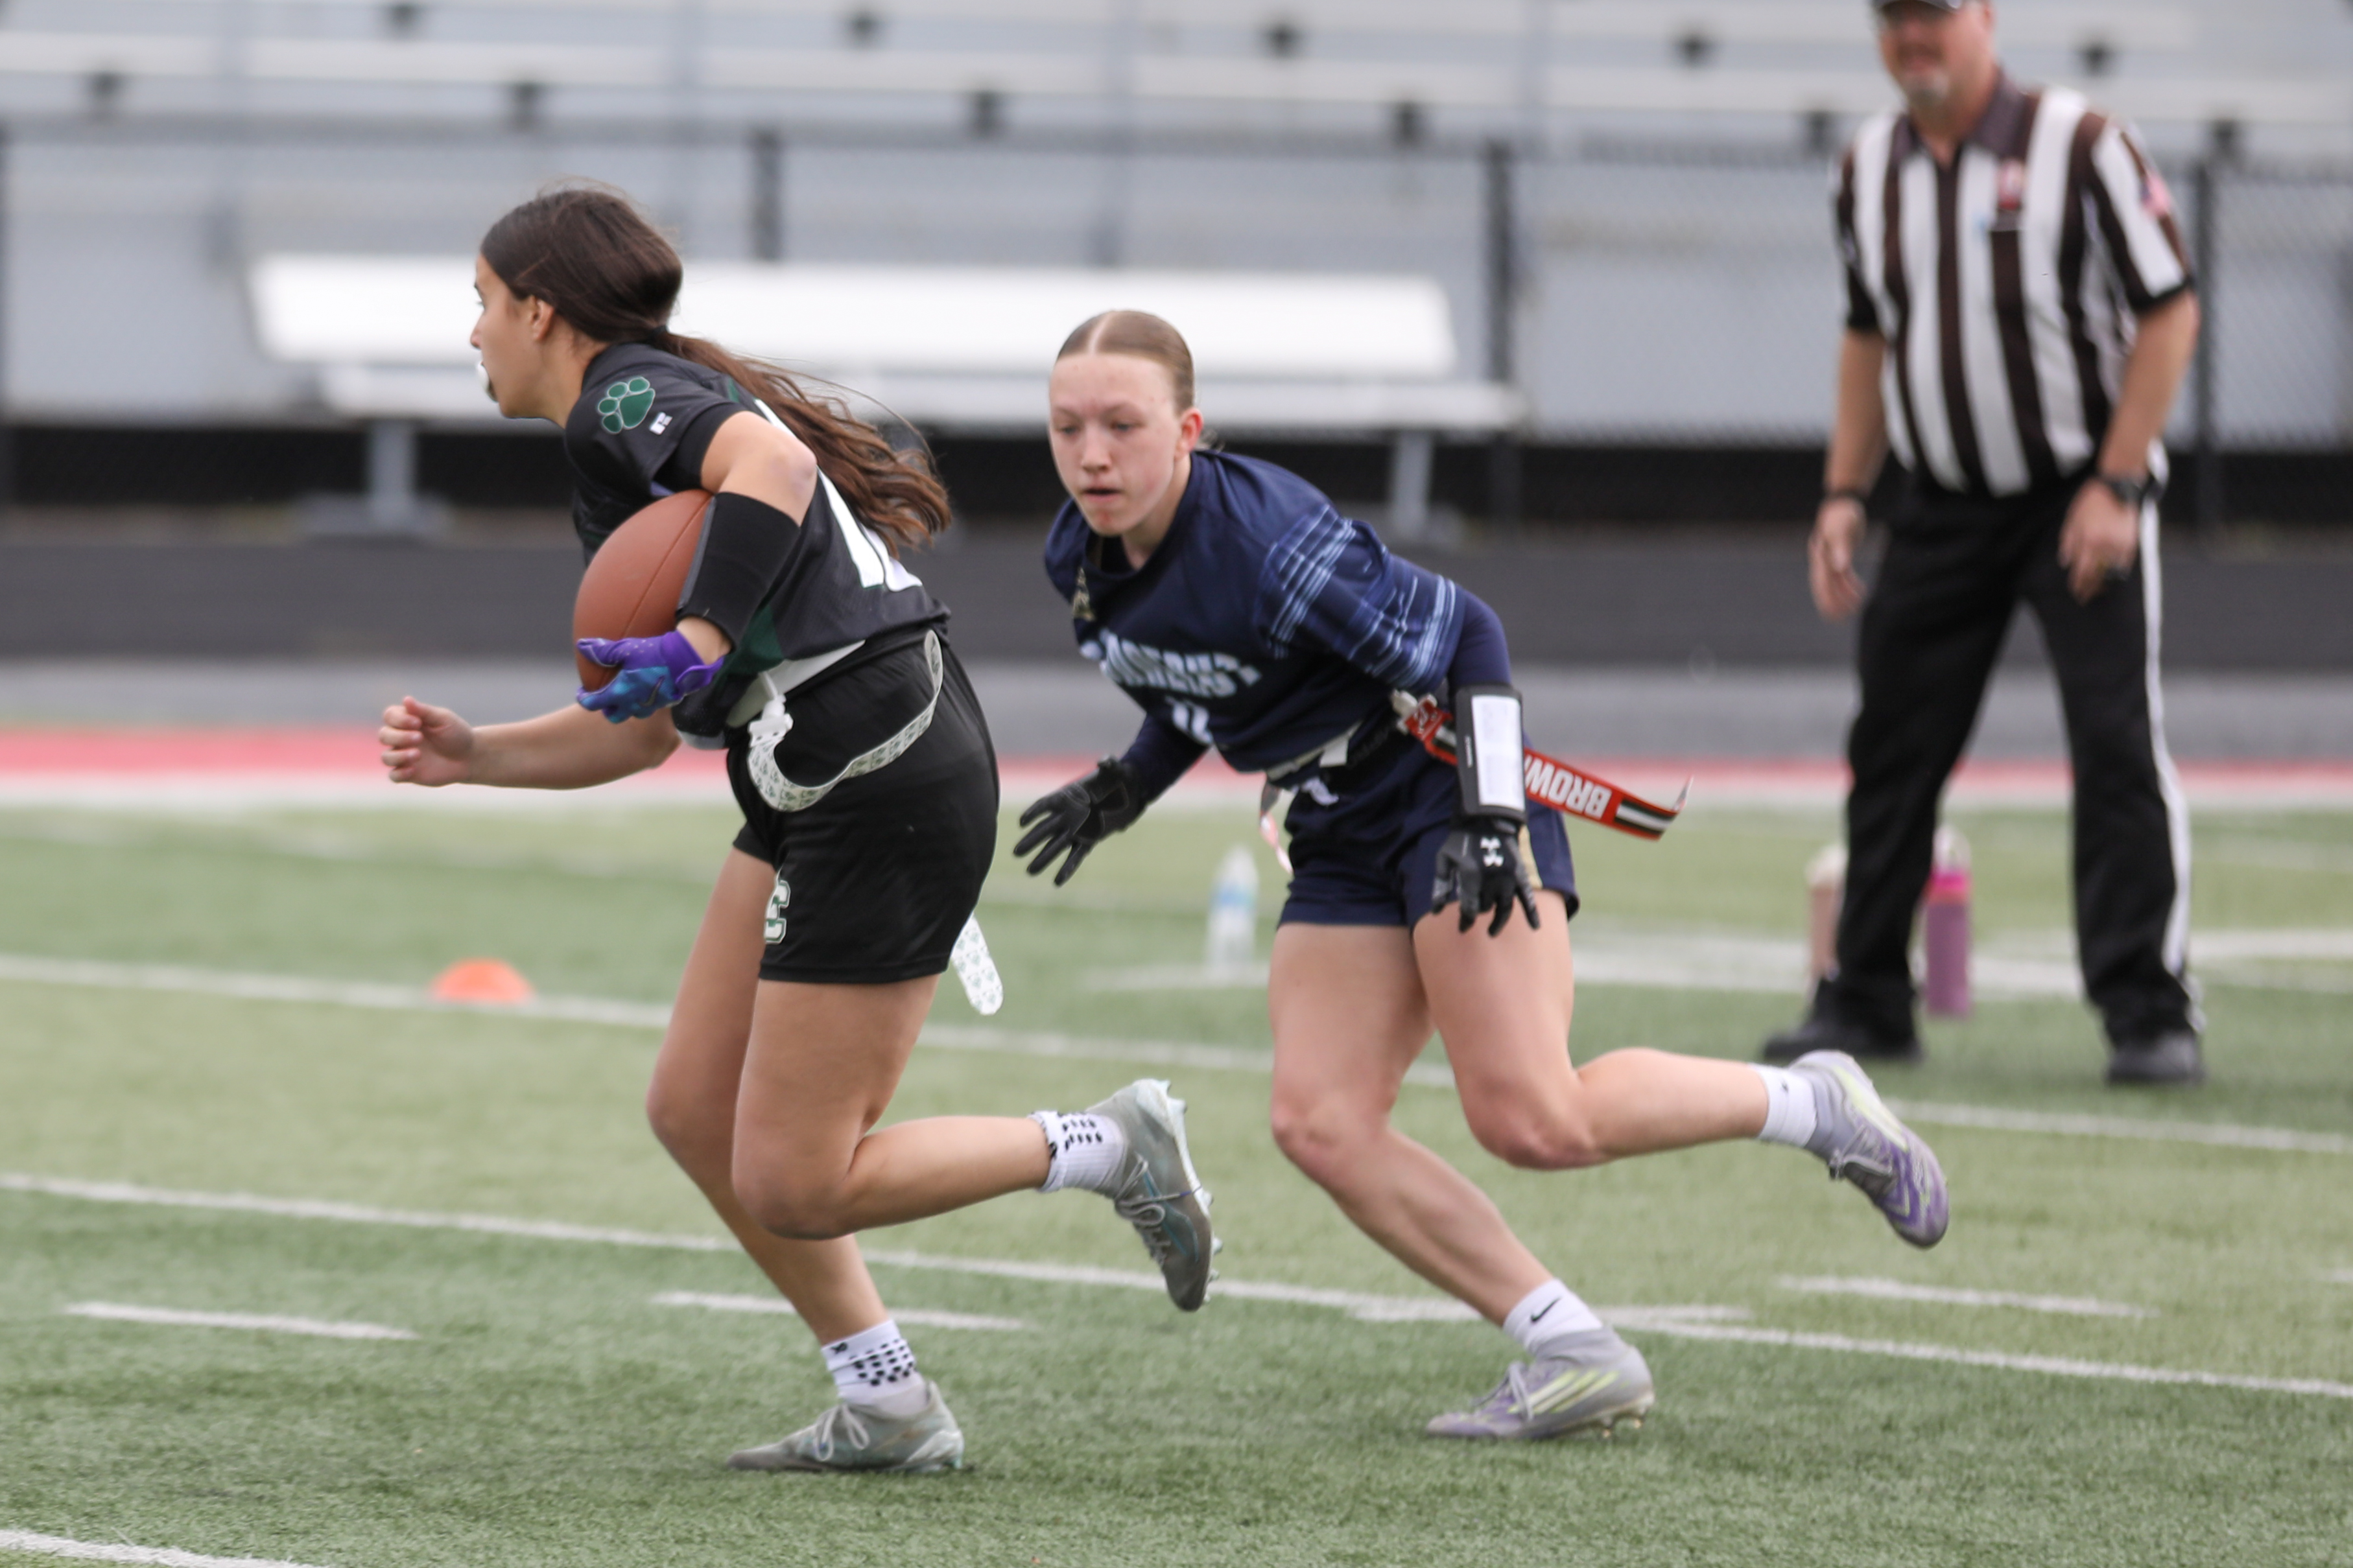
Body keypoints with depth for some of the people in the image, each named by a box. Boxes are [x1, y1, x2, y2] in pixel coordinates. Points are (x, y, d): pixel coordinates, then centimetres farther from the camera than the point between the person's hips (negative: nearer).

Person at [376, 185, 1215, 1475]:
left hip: (886, 793, -10)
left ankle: (1107, 1148, 5)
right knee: (694, 1113, 12)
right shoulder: (608, 453, 22)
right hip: (816, 797, 10)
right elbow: (646, 729, 24)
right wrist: (473, 757, 15)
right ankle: (887, 1412, 17)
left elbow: (770, 463, -30)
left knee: (792, 1187, -5)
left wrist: (697, 643, -32)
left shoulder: (625, 399, -8)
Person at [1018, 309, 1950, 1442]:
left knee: (1531, 1122, -18)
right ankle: (1576, 1357, -6)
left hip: (1446, 794, -8)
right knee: (1317, 1123, -9)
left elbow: (1463, 637, -21)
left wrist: (1490, 819, -27)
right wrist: (1127, 788, 5)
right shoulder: (1079, 562, -2)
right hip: (1344, 839, 8)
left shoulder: (1269, 541, -27)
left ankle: (1814, 1105, 5)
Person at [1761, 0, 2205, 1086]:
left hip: (2084, 496, -5)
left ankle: (2150, 1013, -9)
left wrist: (2115, 487, -16)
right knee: (1891, 748, 6)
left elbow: (2169, 312, -11)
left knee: (2118, 743, -12)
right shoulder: (1868, 167, 7)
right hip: (1941, 502, 5)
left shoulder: (2079, 145, -11)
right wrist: (1844, 493, 9)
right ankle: (1866, 1004, 17)